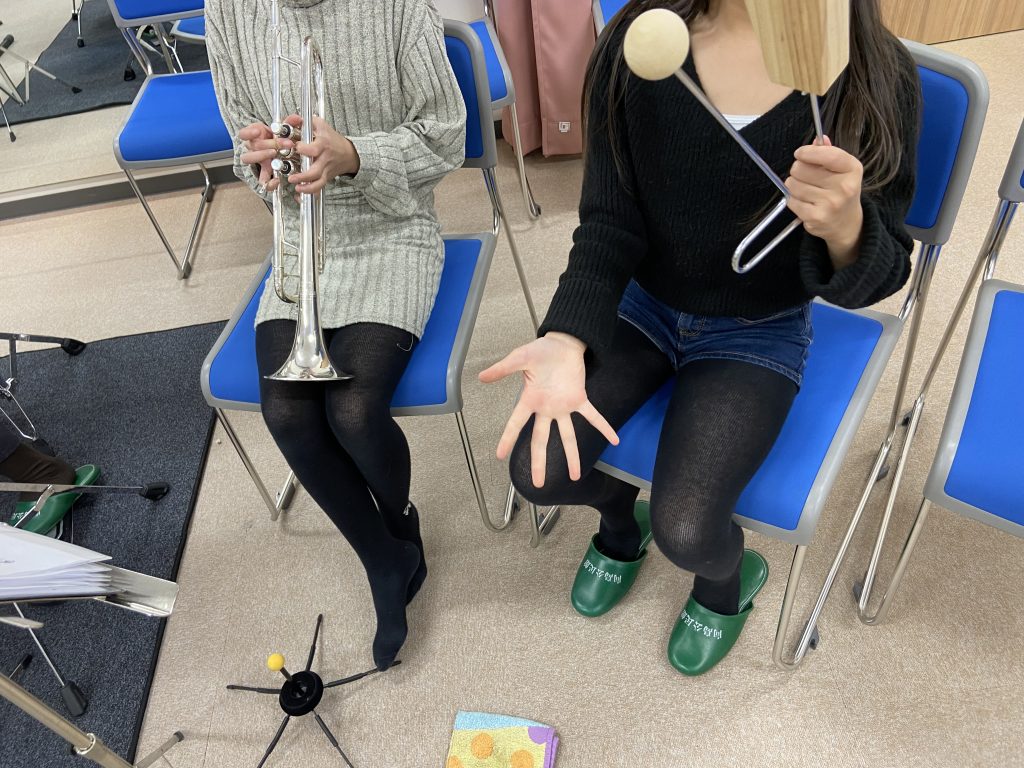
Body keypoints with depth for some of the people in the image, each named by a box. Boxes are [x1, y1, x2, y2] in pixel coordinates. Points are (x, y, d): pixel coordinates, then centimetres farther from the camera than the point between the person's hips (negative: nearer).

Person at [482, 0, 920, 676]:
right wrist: (568, 339, -31)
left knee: (684, 529, -18)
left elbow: (873, 280, -14)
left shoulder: (877, 75, -18)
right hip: (640, 302, 2)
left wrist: (845, 227, -39)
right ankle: (621, 520, 26)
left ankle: (729, 577, 23)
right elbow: (609, 223, -13)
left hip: (759, 332, -2)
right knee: (537, 468, -12)